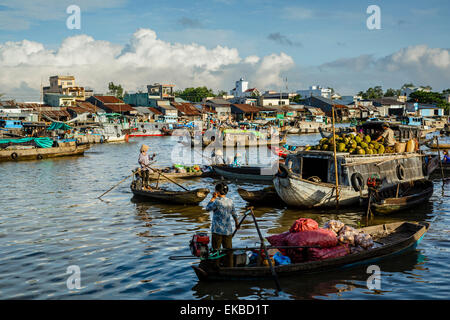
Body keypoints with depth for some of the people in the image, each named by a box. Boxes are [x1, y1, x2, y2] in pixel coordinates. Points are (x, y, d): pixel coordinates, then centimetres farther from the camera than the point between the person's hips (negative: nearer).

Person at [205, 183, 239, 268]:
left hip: (217, 230, -5)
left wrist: (213, 198, 2)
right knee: (228, 250, 12)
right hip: (228, 231, 5)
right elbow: (234, 214, 12)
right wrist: (237, 223, 29)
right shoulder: (230, 201, 1)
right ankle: (229, 267, 17)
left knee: (216, 250, 5)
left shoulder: (217, 201, -17)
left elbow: (208, 208, -2)